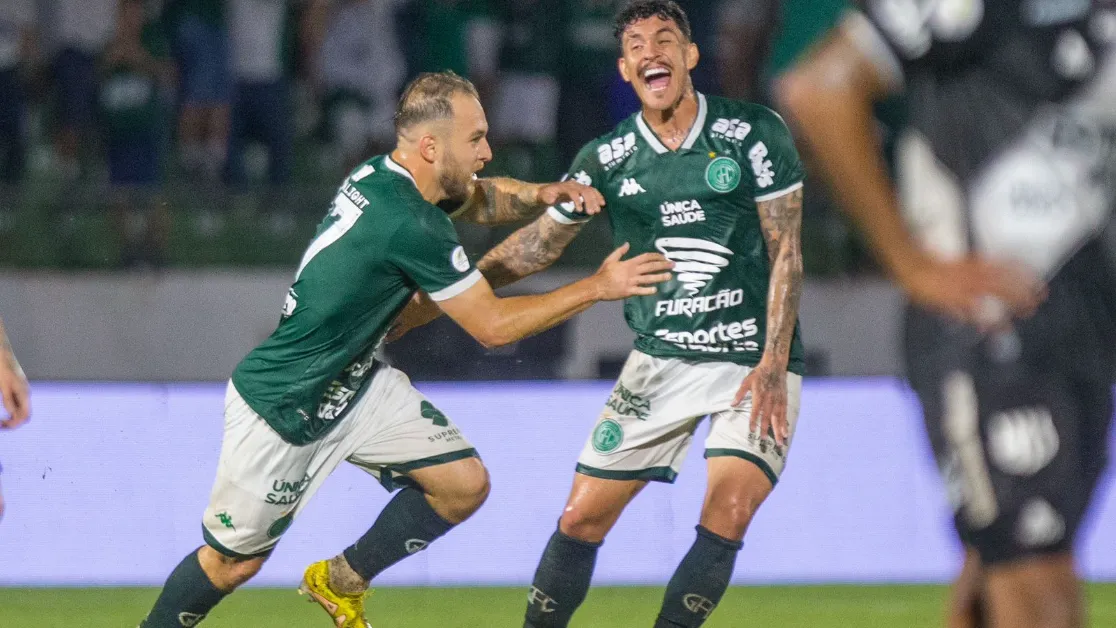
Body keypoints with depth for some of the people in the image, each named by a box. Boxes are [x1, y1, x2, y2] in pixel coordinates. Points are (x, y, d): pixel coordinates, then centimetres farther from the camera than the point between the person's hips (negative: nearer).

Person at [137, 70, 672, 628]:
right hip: (280, 407, -9)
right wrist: (597, 289, -15)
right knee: (234, 562, 2)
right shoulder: (409, 226, -30)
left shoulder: (382, 175, -6)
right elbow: (493, 326, -21)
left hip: (354, 383, 9)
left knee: (465, 483, 0)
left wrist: (541, 195, -5)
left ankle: (340, 581, 18)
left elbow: (478, 198, 16)